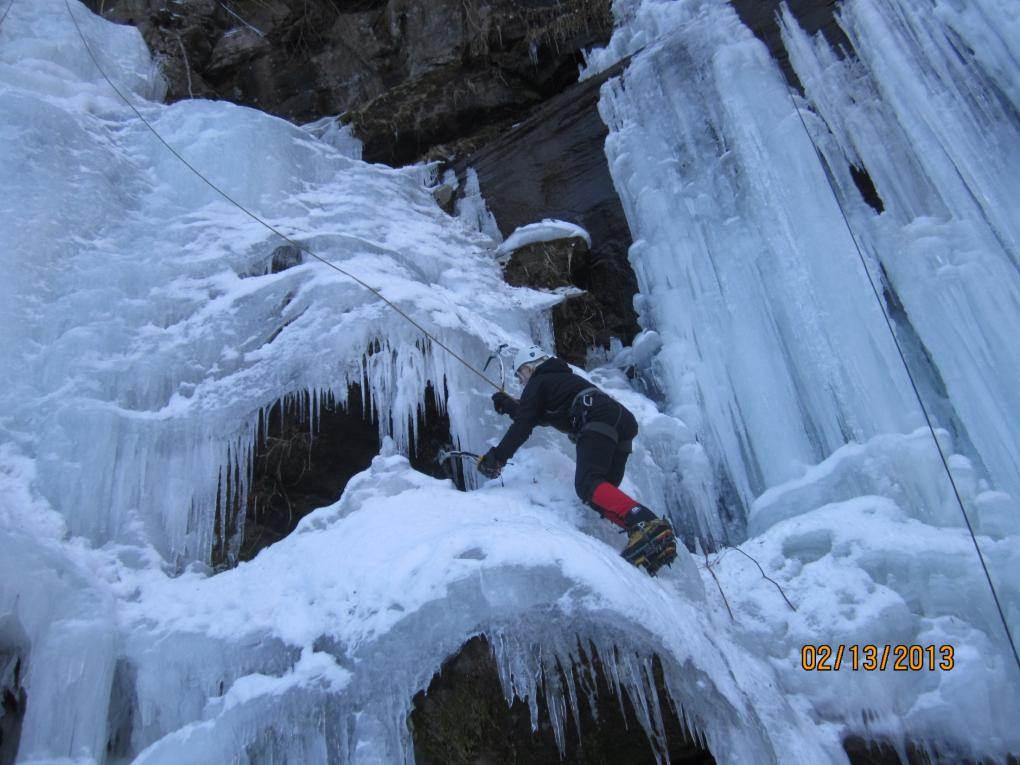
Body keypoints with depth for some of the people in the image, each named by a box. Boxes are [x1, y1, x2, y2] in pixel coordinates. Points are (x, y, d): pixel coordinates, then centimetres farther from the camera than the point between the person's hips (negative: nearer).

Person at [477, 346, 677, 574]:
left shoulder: (537, 383, 13)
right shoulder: (561, 377, 39)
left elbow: (522, 426, 2)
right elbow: (537, 416, 52)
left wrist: (496, 458, 6)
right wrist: (509, 405, 58)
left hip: (597, 420, -9)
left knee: (587, 484, -24)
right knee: (603, 494, 5)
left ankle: (647, 524, -48)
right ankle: (656, 540, -15)